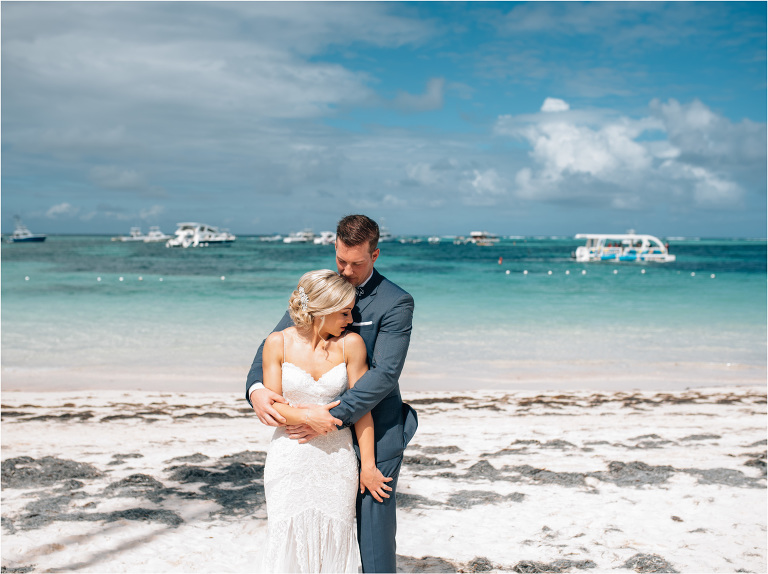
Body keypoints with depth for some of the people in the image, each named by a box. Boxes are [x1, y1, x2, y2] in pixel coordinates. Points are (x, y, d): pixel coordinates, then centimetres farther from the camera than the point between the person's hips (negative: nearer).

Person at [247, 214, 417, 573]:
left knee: (374, 531, 5)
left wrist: (333, 417, -27)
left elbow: (384, 374, -19)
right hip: (326, 437, 5)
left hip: (375, 438, -4)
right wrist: (256, 389, -19)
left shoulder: (396, 303, -11)